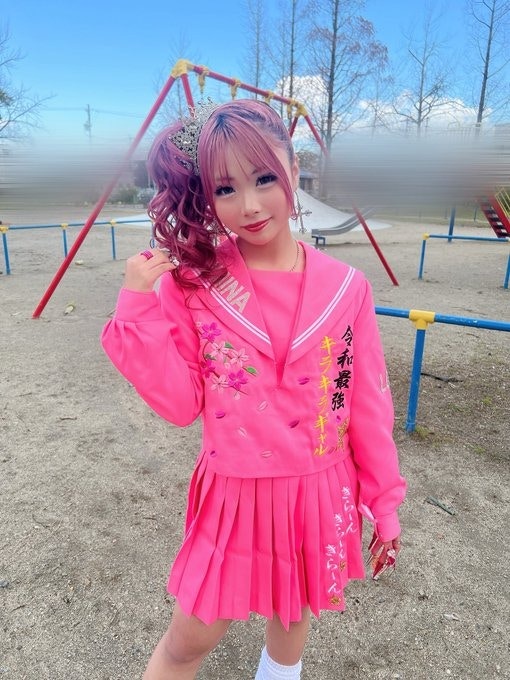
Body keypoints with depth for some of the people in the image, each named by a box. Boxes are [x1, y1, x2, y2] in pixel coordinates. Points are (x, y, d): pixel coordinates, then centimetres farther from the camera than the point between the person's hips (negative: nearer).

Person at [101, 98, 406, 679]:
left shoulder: (345, 288, -10)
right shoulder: (190, 285, -12)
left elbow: (368, 404, -3)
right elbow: (180, 403, -13)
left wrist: (384, 501, 4)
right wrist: (138, 307, -22)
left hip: (319, 495, 2)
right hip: (234, 496, -1)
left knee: (292, 618, 26)